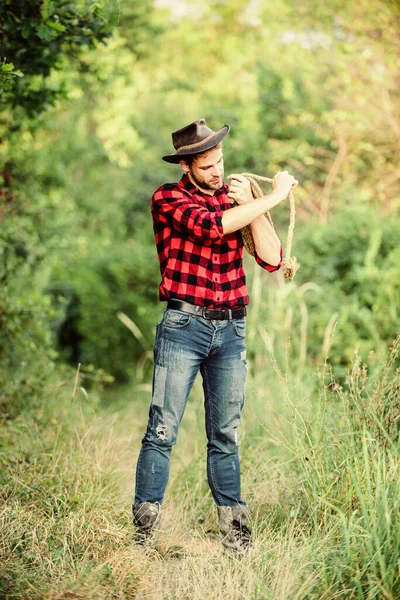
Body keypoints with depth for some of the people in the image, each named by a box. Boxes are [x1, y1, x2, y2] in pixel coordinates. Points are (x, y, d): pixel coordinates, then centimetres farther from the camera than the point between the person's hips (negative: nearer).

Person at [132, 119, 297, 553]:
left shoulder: (237, 198, 12)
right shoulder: (168, 199, 0)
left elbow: (271, 260, 2)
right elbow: (212, 225, -19)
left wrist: (250, 205, -7)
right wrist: (273, 197, -15)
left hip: (231, 330, 4)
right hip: (184, 325, -4)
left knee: (225, 435, 7)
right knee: (163, 429, -6)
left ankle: (233, 530, 12)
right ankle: (144, 529, -2)